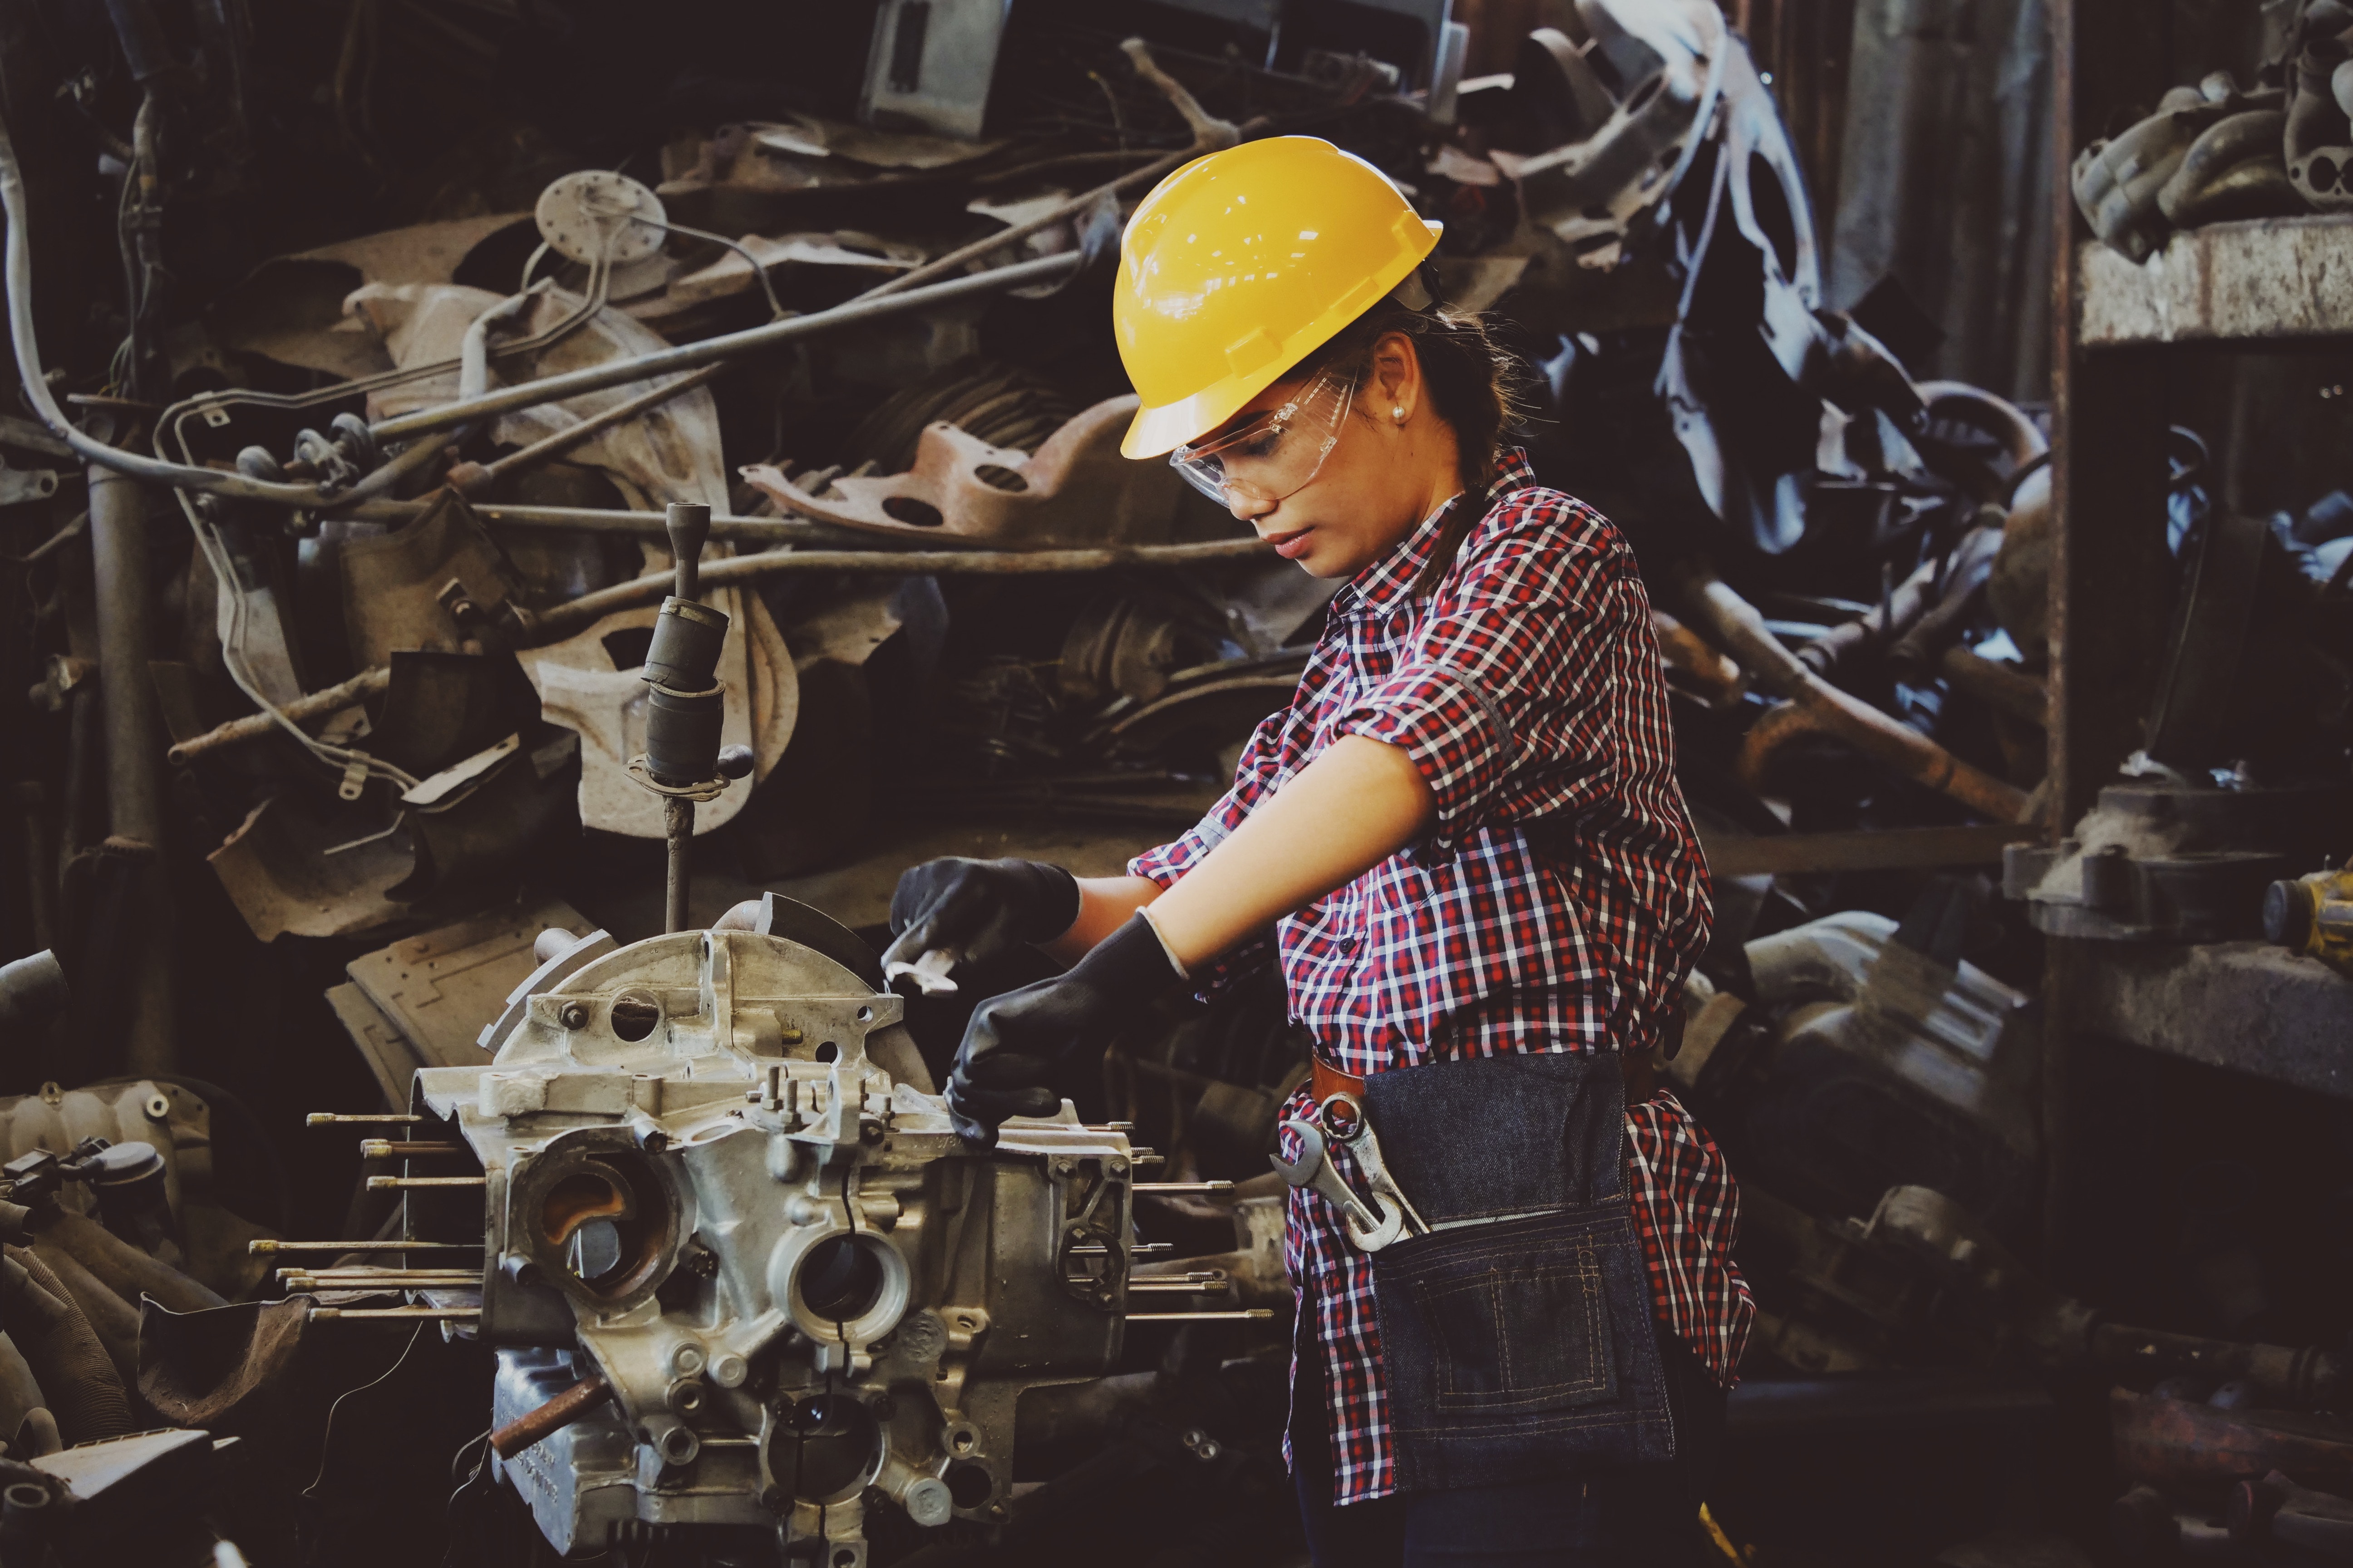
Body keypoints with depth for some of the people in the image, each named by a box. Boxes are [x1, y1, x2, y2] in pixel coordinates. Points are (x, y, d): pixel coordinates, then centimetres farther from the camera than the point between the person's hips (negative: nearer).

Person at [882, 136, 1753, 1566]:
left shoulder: (1542, 551, -4)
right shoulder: (1357, 644, 23)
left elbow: (1399, 766, -23)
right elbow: (1209, 882, 25)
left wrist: (1120, 974, -33)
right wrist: (1048, 903, 2)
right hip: (1374, 1285, 8)